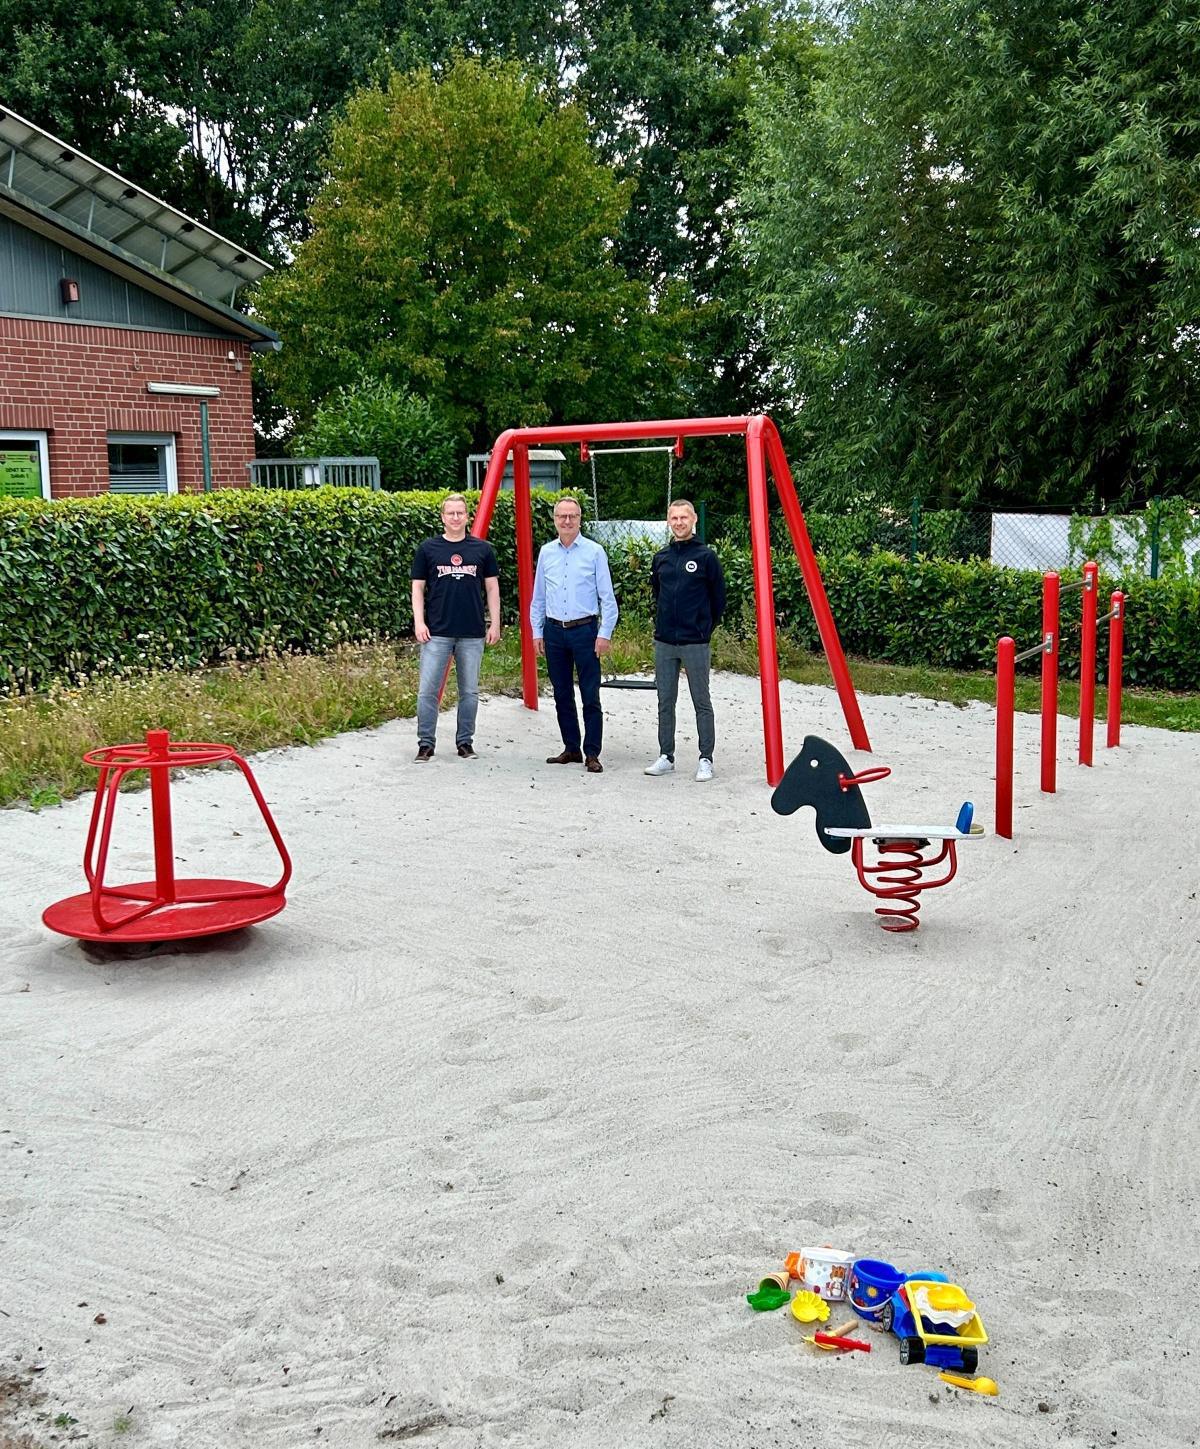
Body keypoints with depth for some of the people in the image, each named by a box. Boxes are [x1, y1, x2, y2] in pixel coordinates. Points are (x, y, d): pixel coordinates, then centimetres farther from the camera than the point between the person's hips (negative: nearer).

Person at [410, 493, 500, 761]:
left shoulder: (482, 549, 6)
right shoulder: (428, 549, 3)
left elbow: (492, 588, 9)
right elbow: (418, 588, 5)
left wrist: (495, 623, 4)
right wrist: (419, 622, -5)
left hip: (472, 633, 1)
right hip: (436, 632, -1)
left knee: (469, 691, 8)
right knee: (427, 690, -4)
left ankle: (465, 742, 19)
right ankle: (426, 744, 6)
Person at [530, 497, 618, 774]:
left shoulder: (594, 552, -2)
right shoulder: (546, 553, 8)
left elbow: (607, 597, -3)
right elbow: (538, 597, 14)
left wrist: (605, 633, -8)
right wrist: (537, 631, 9)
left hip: (584, 630, -4)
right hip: (554, 631, 4)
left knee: (590, 696, -4)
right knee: (562, 695, 10)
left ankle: (592, 754, 1)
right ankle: (571, 749, 20)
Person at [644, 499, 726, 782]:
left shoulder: (706, 556, -5)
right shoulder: (660, 558, 8)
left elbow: (718, 599, 2)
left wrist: (704, 628, 7)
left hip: (696, 644, -5)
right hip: (664, 643, 5)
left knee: (701, 703, 2)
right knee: (665, 702, 9)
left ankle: (706, 759, 8)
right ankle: (666, 756, 19)